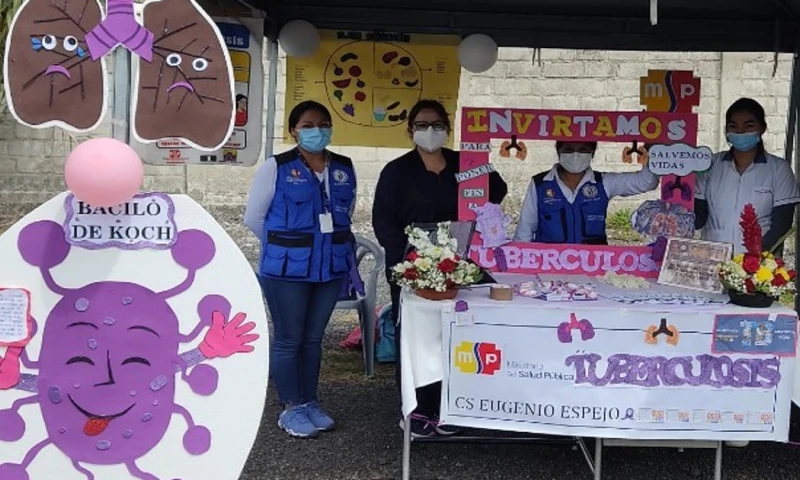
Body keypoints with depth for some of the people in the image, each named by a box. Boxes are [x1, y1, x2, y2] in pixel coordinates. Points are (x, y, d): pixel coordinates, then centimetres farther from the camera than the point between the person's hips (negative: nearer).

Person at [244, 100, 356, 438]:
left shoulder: (344, 168, 5)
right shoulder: (276, 167, -8)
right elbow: (253, 217, -2)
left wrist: (336, 244, 9)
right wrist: (282, 245, 4)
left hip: (331, 266, 4)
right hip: (287, 268, -4)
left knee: (313, 338, 15)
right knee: (288, 339, 4)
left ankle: (310, 402, 27)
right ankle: (291, 408, 18)